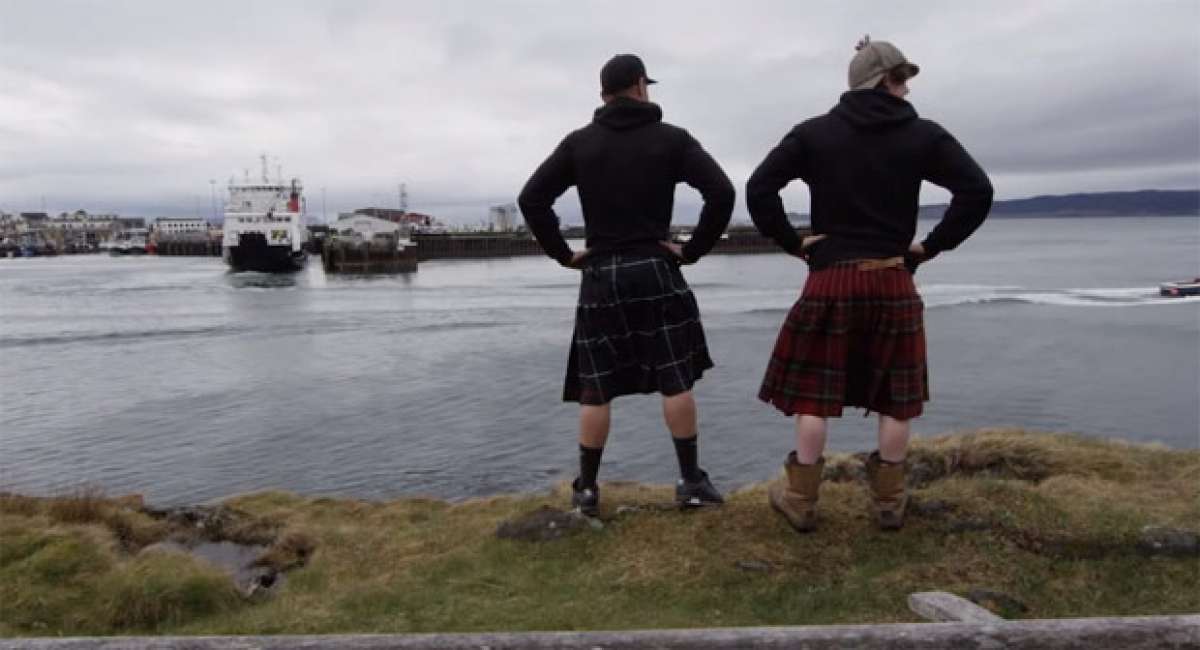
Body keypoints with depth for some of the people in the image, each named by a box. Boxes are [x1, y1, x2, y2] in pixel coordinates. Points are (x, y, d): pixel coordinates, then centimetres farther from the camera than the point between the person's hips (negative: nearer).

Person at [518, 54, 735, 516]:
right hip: (656, 271, -1)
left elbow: (531, 200, -1)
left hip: (600, 276, 2)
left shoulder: (579, 143, 5)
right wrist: (693, 249, -2)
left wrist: (563, 254, 4)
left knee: (595, 390, 6)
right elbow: (722, 192, -9)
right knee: (675, 381, 5)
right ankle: (691, 482, 10)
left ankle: (586, 489, 11)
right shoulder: (671, 138, 1)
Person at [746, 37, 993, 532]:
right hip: (894, 281, 0)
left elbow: (758, 188, -6)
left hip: (830, 280, 0)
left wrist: (790, 242, 2)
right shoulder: (923, 135, 2)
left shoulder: (814, 133, 2)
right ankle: (889, 502, 19)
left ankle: (800, 501, 13)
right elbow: (978, 191, -5)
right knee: (895, 396, 12)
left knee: (813, 393, 7)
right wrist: (932, 246, 2)